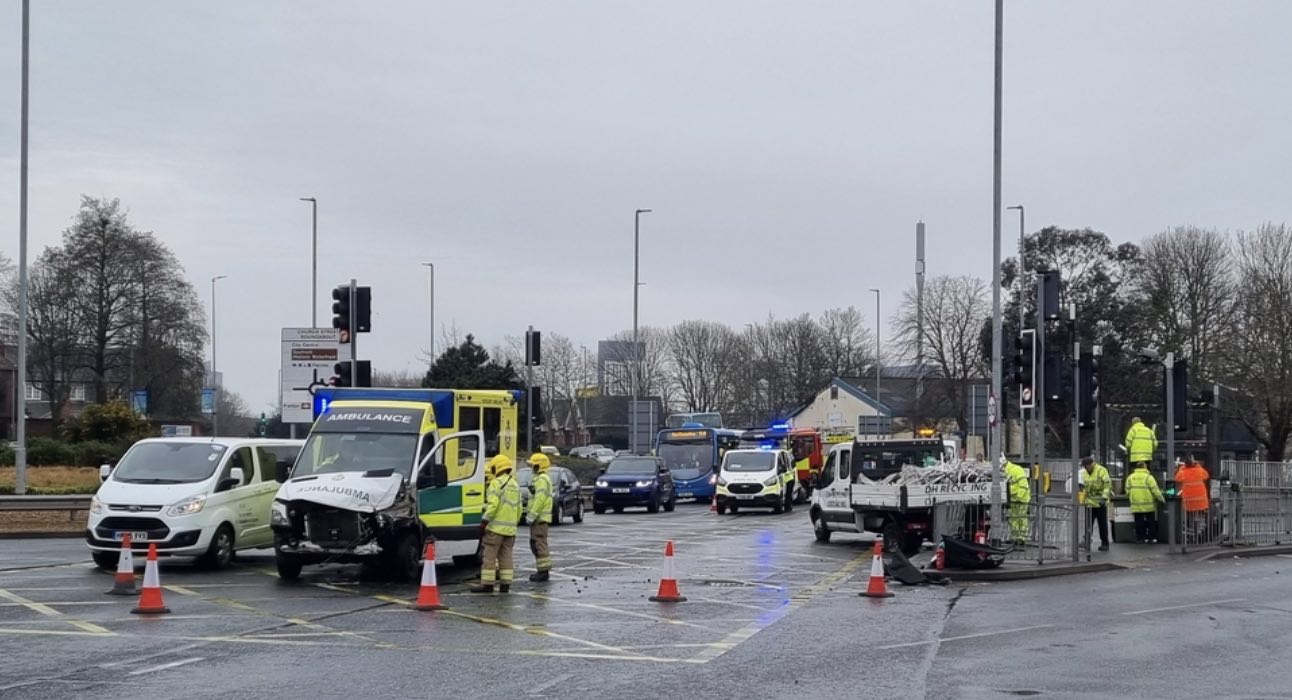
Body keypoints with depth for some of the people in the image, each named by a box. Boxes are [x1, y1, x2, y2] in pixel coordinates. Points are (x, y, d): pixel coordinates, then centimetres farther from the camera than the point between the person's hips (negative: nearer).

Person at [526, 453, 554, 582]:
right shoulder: (541, 478, 20)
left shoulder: (542, 479, -14)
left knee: (539, 543, -10)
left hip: (540, 518, -11)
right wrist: (532, 515, 21)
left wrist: (532, 515, -22)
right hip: (539, 518, 11)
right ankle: (543, 569, 19)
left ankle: (543, 571, -10)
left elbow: (540, 499, -23)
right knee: (535, 543, 15)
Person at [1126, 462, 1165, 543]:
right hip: (1149, 505, -3)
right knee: (1151, 522, 11)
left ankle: (1140, 538, 8)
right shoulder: (1148, 477, -9)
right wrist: (1162, 499, 3)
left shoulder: (1130, 477, 3)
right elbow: (1155, 491, -9)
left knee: (1139, 523, 8)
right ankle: (1152, 537, 14)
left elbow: (1128, 490, 6)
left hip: (1136, 505, 3)